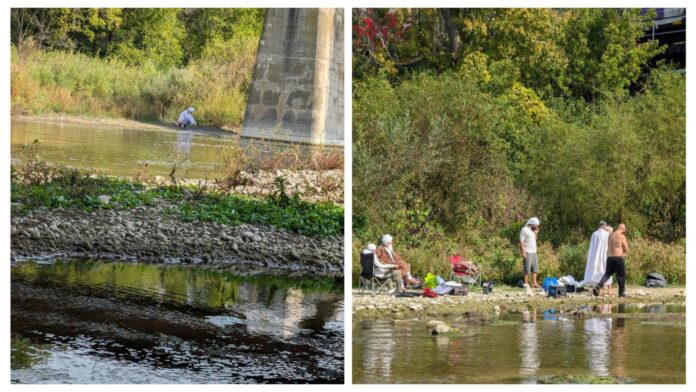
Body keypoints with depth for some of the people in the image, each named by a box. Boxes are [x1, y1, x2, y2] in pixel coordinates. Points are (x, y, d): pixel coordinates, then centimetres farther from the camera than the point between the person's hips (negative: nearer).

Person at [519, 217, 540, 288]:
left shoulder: (532, 230, 16)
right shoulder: (524, 230, -10)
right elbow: (521, 242, -14)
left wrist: (536, 233, 10)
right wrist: (523, 252, -19)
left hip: (533, 252, 9)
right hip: (527, 252, -9)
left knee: (535, 267, 5)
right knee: (527, 268, -6)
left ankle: (535, 283, 6)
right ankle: (526, 283, 0)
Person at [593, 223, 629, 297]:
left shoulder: (610, 235, 12)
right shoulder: (622, 236, -9)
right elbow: (626, 250, -4)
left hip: (610, 257, 6)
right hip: (618, 258, -6)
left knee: (607, 273, 11)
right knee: (621, 275, 7)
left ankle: (598, 286, -8)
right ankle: (622, 292, 12)